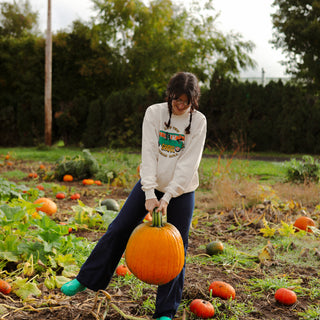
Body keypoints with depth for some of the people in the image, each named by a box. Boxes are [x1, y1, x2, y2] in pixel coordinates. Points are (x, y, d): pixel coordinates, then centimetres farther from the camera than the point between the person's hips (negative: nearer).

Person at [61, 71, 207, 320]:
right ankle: (86, 279, 19)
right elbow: (148, 153, -14)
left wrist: (167, 198, -22)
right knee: (119, 229, 2)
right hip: (151, 184, 1)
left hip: (181, 190, -1)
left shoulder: (198, 121, -8)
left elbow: (188, 164, -15)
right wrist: (150, 193, -24)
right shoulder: (154, 112, -6)